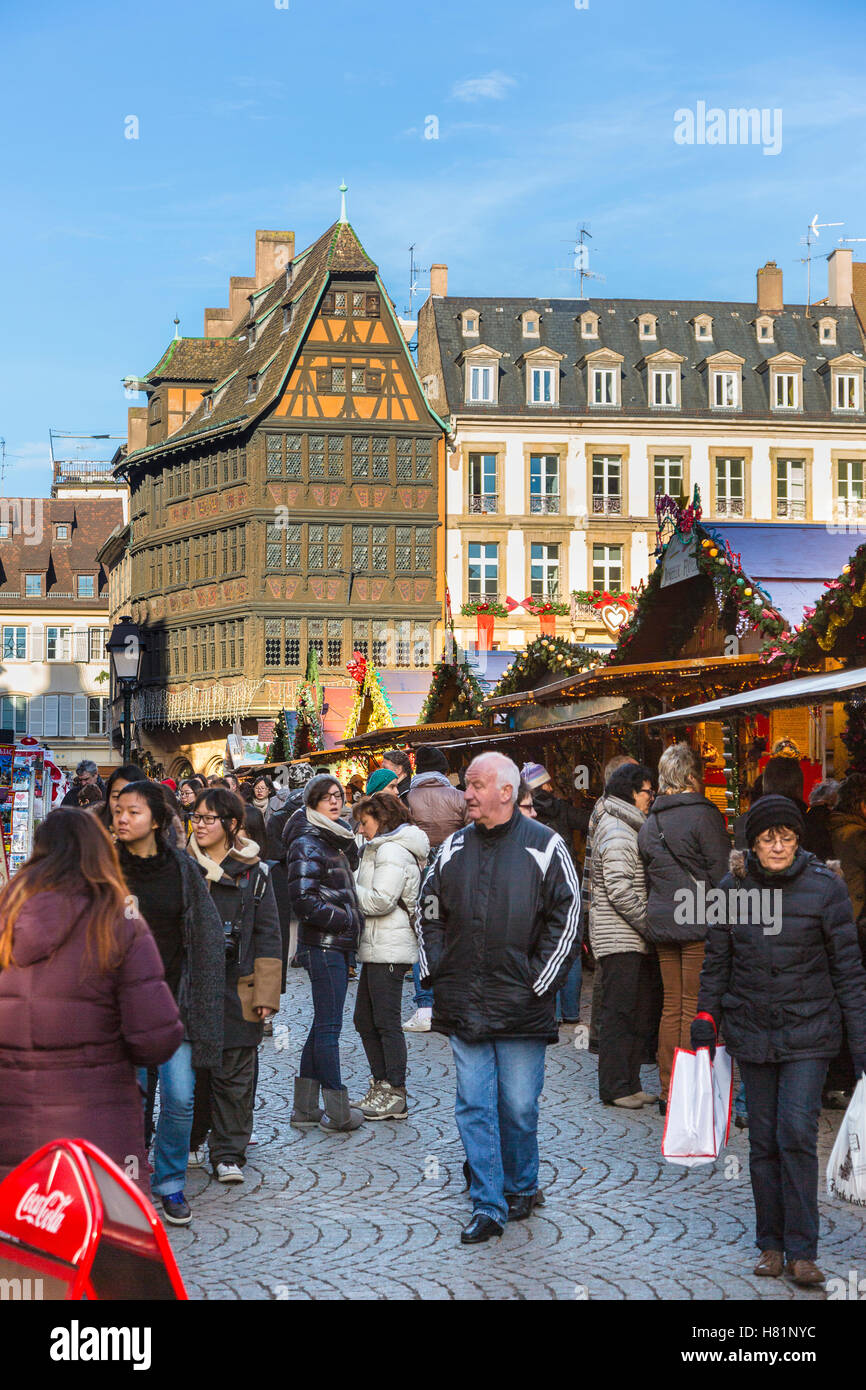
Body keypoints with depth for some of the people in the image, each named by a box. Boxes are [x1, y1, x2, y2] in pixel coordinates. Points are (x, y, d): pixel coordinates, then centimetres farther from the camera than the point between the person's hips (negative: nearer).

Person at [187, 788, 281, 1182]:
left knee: (233, 1075, 0)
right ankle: (185, 1145, 21)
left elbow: (267, 938, 4)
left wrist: (266, 994, -2)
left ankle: (228, 1154, 9)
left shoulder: (253, 874, 4)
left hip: (236, 990, -1)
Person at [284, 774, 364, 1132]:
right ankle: (337, 1112, 0)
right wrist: (344, 919, -14)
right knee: (329, 1025, -5)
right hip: (322, 944, -10)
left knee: (323, 1023, 13)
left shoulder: (335, 840, 17)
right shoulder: (307, 844, -11)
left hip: (338, 944, 10)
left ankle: (305, 1108, 19)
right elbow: (303, 900, -20)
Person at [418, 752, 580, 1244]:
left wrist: (540, 981, -7)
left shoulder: (545, 846, -3)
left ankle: (520, 1188, 27)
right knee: (474, 1105, 2)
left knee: (519, 1106, 5)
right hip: (464, 1004, 3)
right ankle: (488, 1207, 7)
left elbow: (567, 917, -3)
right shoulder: (453, 848, 10)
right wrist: (435, 970, 7)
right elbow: (429, 913, 19)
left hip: (520, 1003, -3)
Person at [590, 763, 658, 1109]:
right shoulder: (617, 832, -14)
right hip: (620, 938, -10)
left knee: (638, 1013, 11)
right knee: (619, 1013, -6)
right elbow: (620, 891, -21)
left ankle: (630, 1084, 16)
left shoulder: (626, 828, 19)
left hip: (634, 938, 10)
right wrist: (649, 924, -16)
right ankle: (614, 1088, -2)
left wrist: (648, 925, 14)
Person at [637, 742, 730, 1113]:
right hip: (699, 923, -7)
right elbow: (721, 874, -12)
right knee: (695, 1009, -3)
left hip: (661, 923, 7)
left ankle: (668, 1092, 17)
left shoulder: (650, 823, 11)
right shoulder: (703, 815, -10)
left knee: (672, 1006, 12)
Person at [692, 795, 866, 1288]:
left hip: (808, 1032, -3)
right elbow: (717, 961, 11)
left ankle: (802, 1251, -2)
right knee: (763, 1140, 7)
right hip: (751, 1032, 3)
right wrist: (706, 1016, 2)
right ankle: (772, 1245, 18)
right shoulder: (733, 888, 1)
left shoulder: (824, 887, -6)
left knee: (797, 1133, -11)